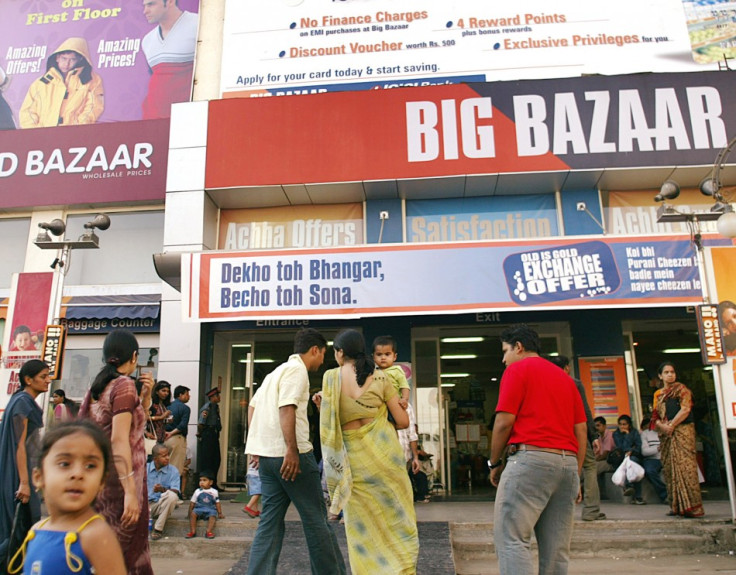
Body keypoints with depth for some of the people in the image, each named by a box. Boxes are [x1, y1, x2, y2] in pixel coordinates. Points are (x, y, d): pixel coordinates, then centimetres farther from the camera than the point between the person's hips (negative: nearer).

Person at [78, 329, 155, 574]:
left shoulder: (99, 385, 11)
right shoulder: (125, 384, -14)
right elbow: (120, 440, -23)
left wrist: (145, 395, 8)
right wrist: (131, 492, -24)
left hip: (100, 478, 8)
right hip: (120, 479, -8)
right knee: (126, 551, 2)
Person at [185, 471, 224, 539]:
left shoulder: (214, 492, 9)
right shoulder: (197, 491, 11)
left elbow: (217, 503, 13)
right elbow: (192, 503, 12)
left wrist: (220, 513, 8)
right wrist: (190, 513, 4)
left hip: (210, 509, -1)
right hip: (199, 508, 1)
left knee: (213, 515, -33)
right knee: (193, 514, -30)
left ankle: (209, 531, -39)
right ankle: (192, 531, -27)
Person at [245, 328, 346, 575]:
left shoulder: (278, 370, 21)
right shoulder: (297, 369, -7)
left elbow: (253, 405, 21)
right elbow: (286, 407, -20)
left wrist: (256, 444, 20)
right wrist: (292, 449, -23)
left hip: (266, 454, 9)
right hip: (289, 454, -9)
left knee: (270, 520, 9)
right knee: (316, 519, 2)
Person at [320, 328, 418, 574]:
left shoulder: (331, 377, -4)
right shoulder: (380, 377, -1)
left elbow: (329, 424, -4)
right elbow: (402, 421, 1)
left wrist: (321, 405, 14)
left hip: (353, 457, 0)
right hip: (384, 452, 0)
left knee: (362, 525, 13)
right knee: (396, 520, 13)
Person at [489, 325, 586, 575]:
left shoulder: (517, 369, 1)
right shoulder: (565, 377, 21)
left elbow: (504, 422, -7)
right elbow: (581, 431, 16)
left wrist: (494, 463, 4)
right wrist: (576, 476, 18)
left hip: (531, 457, -7)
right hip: (568, 463, 7)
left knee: (511, 538, -8)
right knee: (557, 549, 9)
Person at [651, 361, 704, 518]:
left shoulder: (681, 389, 4)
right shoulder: (659, 395, 19)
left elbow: (685, 409, -9)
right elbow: (655, 416, 14)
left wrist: (671, 425, -12)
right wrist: (662, 425, -6)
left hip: (682, 431, -6)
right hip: (666, 434, 6)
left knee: (684, 466, -14)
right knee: (669, 469, 4)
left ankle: (691, 506, -13)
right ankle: (677, 506, 9)